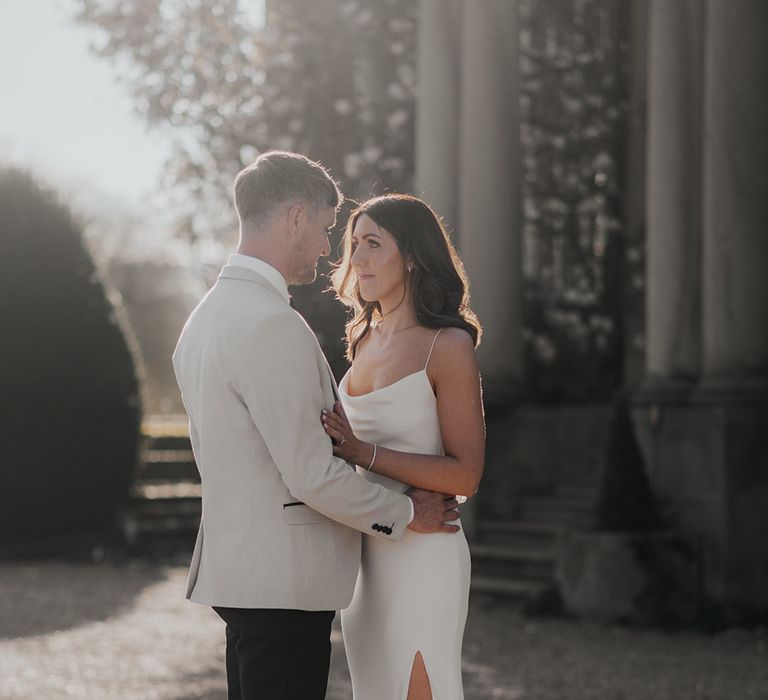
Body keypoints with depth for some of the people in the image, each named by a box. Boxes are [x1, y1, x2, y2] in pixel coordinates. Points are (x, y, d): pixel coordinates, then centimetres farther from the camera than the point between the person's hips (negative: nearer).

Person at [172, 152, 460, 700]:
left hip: (232, 567, 10)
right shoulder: (273, 326, -19)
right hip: (284, 582, -10)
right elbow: (312, 474, -19)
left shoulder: (205, 318, 12)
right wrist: (406, 514, -5)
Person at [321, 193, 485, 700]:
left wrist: (362, 451, -21)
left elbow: (465, 475, -16)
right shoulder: (366, 340, 11)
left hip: (420, 557, -8)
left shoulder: (448, 346, -12)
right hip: (363, 554, 8)